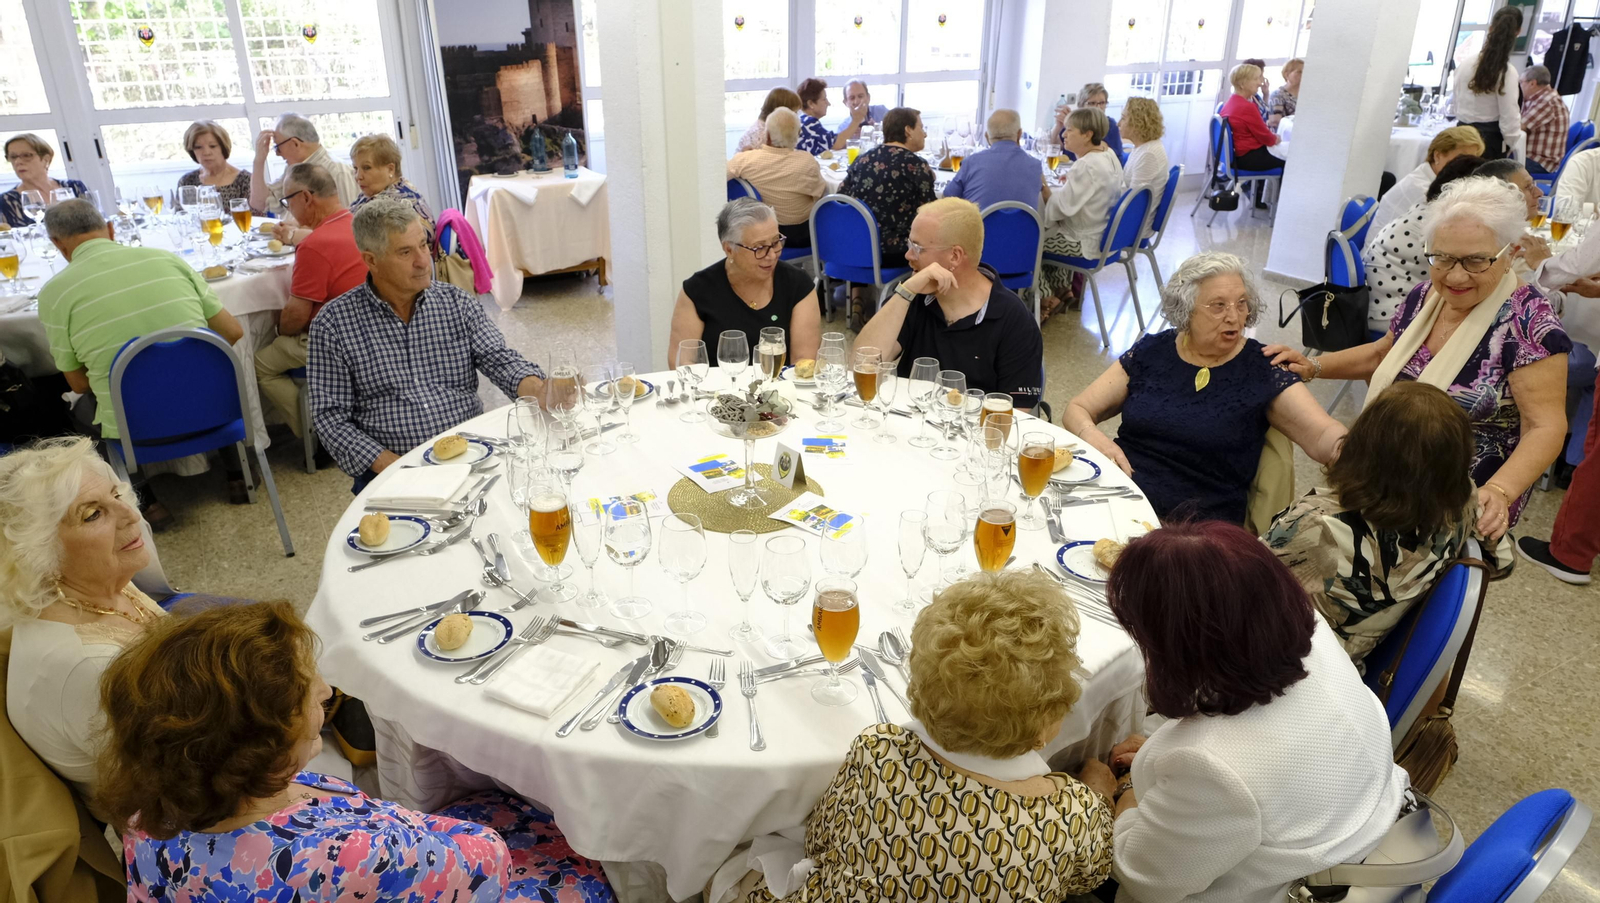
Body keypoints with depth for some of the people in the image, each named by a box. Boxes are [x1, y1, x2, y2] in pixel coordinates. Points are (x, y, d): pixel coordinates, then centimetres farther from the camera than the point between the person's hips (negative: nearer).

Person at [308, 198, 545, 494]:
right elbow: (330, 416, 0)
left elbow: (499, 360, 1)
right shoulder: (333, 324, 1)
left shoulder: (458, 303, 9)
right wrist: (390, 465, -14)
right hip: (390, 470, -3)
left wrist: (539, 391, -23)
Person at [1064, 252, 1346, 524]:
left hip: (1200, 520, -3)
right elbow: (1077, 410, 11)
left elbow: (1321, 435, -9)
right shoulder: (1151, 352, 8)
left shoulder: (1262, 369, 2)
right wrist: (1095, 439, -12)